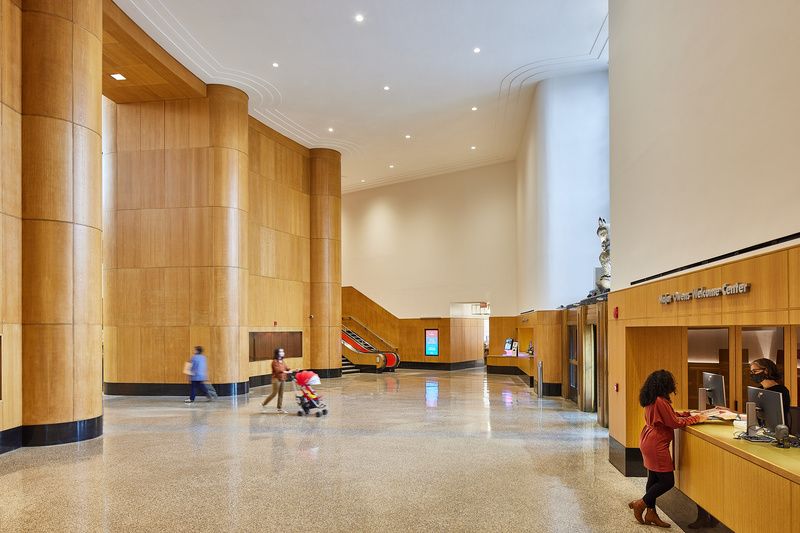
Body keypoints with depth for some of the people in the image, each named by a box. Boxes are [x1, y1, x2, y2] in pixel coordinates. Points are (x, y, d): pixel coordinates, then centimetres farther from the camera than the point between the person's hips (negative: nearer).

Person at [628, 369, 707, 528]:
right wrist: (697, 418, -8)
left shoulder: (650, 400, 8)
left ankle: (651, 513, 22)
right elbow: (675, 423, -16)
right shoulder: (660, 401, -21)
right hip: (656, 445, -10)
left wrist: (679, 414, 8)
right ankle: (641, 504, 7)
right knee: (667, 481, -1)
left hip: (648, 442, 10)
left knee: (654, 478, 15)